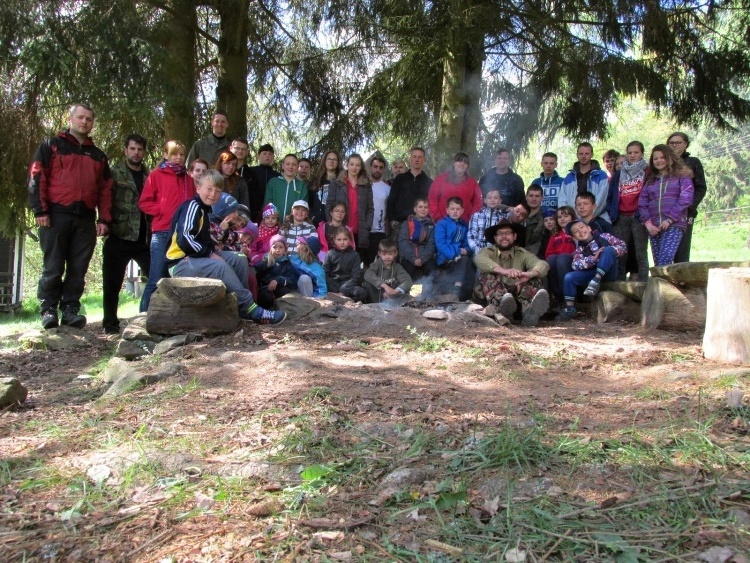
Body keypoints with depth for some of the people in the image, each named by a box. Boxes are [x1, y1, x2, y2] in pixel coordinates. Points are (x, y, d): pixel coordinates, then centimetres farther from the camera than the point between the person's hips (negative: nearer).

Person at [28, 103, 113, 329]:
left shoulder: (98, 156, 21)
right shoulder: (51, 146, 9)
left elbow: (105, 189, 16)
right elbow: (37, 178, 0)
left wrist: (104, 219, 5)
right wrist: (40, 211, -10)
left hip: (86, 219, 3)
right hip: (56, 216, -3)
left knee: (78, 269, 1)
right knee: (53, 267, -3)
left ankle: (71, 309, 7)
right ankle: (48, 309, 4)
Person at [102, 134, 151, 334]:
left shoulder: (149, 175, 14)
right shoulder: (114, 173, 6)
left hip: (144, 238, 3)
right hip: (119, 237, -3)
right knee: (113, 282, 2)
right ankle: (110, 323, 13)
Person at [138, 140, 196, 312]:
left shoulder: (188, 179, 18)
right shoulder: (156, 175, 6)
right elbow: (144, 202, 2)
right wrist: (164, 211, -10)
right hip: (162, 233, -4)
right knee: (156, 280, -7)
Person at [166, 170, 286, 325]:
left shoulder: (203, 209, 17)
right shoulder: (192, 206, -14)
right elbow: (184, 240, -25)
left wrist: (212, 252, -4)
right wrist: (210, 253, -19)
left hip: (196, 257, 10)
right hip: (180, 262, -10)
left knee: (239, 259, 0)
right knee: (219, 265, -32)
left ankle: (241, 307, -3)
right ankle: (251, 309, -28)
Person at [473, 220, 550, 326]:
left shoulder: (522, 254, 8)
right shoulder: (488, 251, 4)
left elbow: (543, 265, -12)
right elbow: (480, 259, -22)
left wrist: (529, 274, -37)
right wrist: (503, 271, -41)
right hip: (491, 298, -1)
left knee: (534, 279, -19)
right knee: (487, 275, -26)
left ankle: (529, 310, -53)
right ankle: (499, 311, -56)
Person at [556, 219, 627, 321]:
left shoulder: (604, 237, 2)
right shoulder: (580, 249, 5)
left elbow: (623, 246, -1)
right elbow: (576, 265, -12)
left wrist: (609, 252, -19)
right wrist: (593, 259, -26)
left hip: (609, 273, -2)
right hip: (592, 274, 3)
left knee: (608, 250, -27)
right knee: (569, 277, -17)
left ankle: (596, 281, -31)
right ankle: (570, 308, -8)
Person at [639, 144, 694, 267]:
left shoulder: (682, 176, 9)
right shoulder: (650, 180, 22)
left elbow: (685, 199, -4)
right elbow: (642, 203, 12)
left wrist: (669, 219, -11)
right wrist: (647, 222, -3)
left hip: (674, 225, -4)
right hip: (654, 228, 5)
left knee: (665, 259, -22)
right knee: (657, 263, 1)